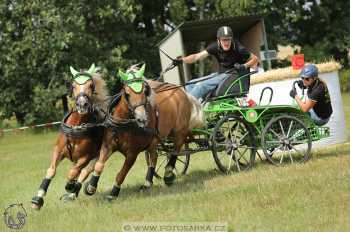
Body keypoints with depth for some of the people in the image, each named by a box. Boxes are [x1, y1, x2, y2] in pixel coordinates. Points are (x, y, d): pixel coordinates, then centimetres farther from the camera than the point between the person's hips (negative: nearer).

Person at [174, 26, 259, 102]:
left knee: (202, 86, -25)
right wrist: (181, 60, -25)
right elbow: (197, 56, -11)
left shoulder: (238, 49, -15)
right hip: (220, 74, 7)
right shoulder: (215, 47, -5)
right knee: (190, 86, -1)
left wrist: (244, 66, -24)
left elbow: (255, 59, -6)